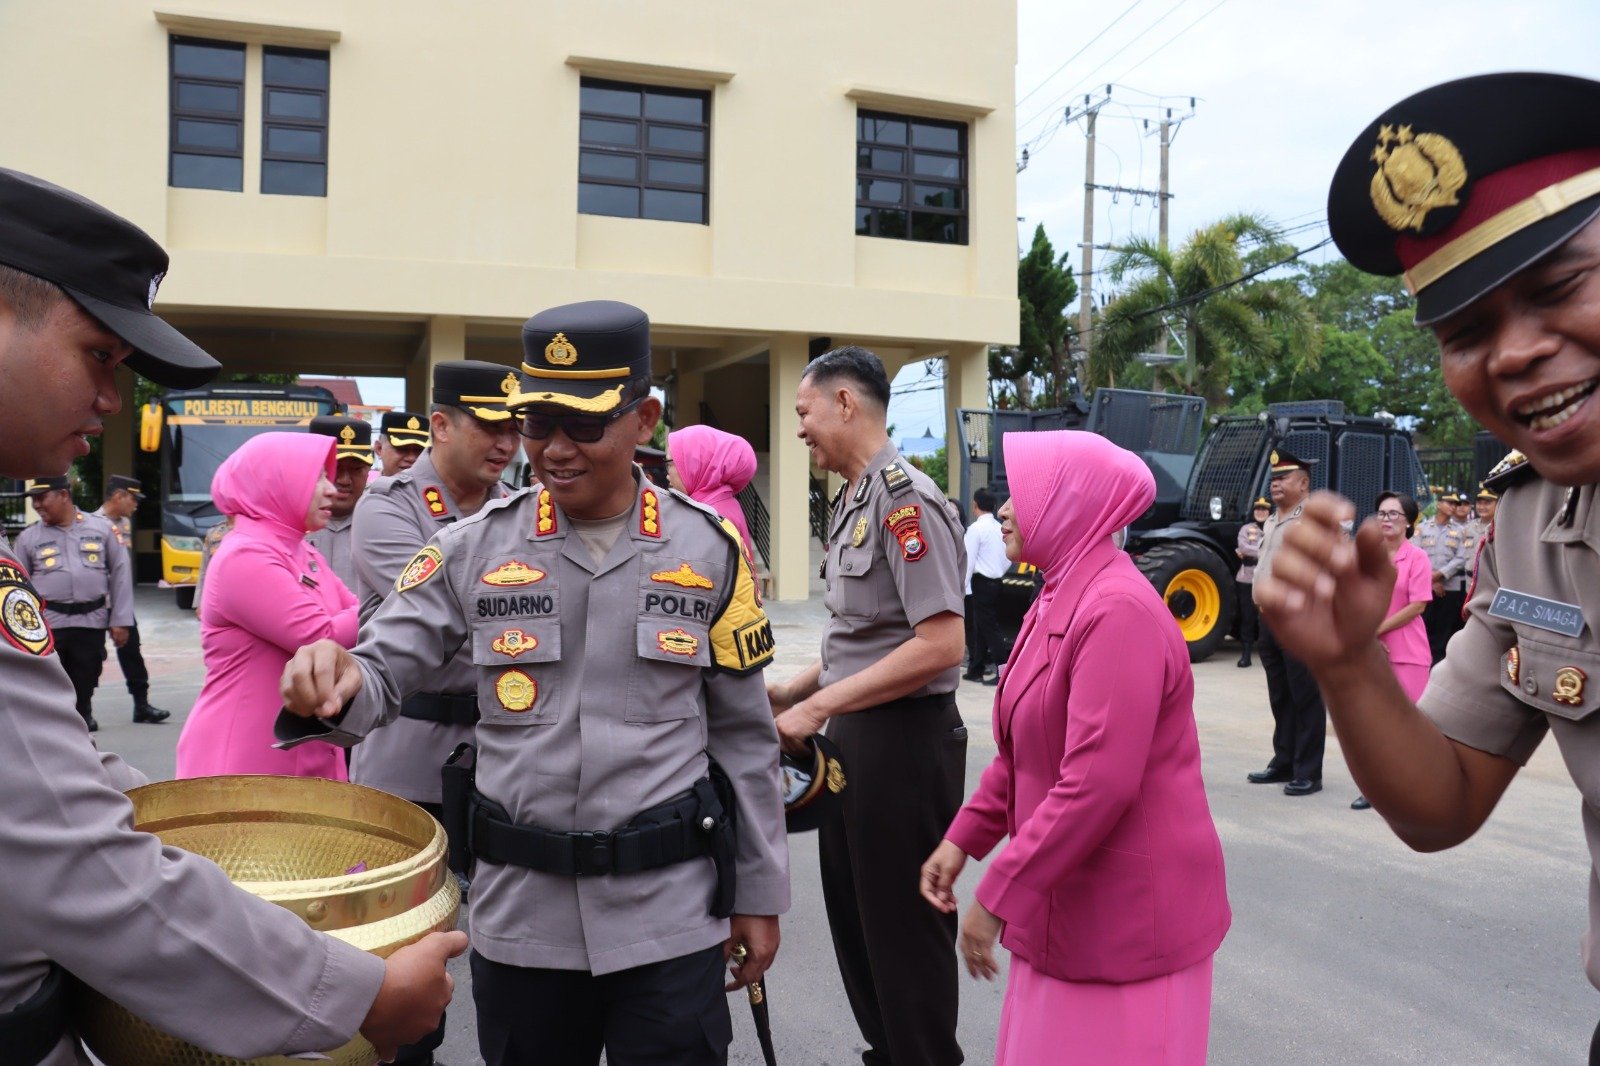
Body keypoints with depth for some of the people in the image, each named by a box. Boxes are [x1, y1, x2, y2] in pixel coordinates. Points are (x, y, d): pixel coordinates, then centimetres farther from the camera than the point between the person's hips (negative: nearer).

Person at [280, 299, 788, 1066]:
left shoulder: (709, 549, -3)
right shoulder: (473, 549, -2)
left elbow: (742, 735, 2)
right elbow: (383, 671, -2)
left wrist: (759, 893, 5)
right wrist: (332, 685, -27)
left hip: (669, 915, -1)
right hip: (520, 914, 1)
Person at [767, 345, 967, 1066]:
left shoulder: (905, 499, -17)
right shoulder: (849, 504, 12)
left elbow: (939, 645, -24)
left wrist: (818, 707, -21)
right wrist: (790, 693, 8)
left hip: (904, 742, -9)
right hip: (851, 738, 10)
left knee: (903, 925, 5)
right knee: (852, 916, 19)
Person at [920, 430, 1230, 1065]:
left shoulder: (1118, 610, -22)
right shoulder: (1057, 602, 10)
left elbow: (1098, 784, -27)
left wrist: (997, 896, -22)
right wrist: (962, 840, 9)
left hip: (1128, 915, -9)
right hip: (1068, 908, 9)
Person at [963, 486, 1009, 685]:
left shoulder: (976, 528, -13)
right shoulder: (1000, 528, 9)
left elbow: (969, 560, -15)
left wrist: (963, 588, -11)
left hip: (981, 583, -7)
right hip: (996, 582, 7)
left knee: (989, 628, -5)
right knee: (980, 627, 14)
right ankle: (976, 669, 22)